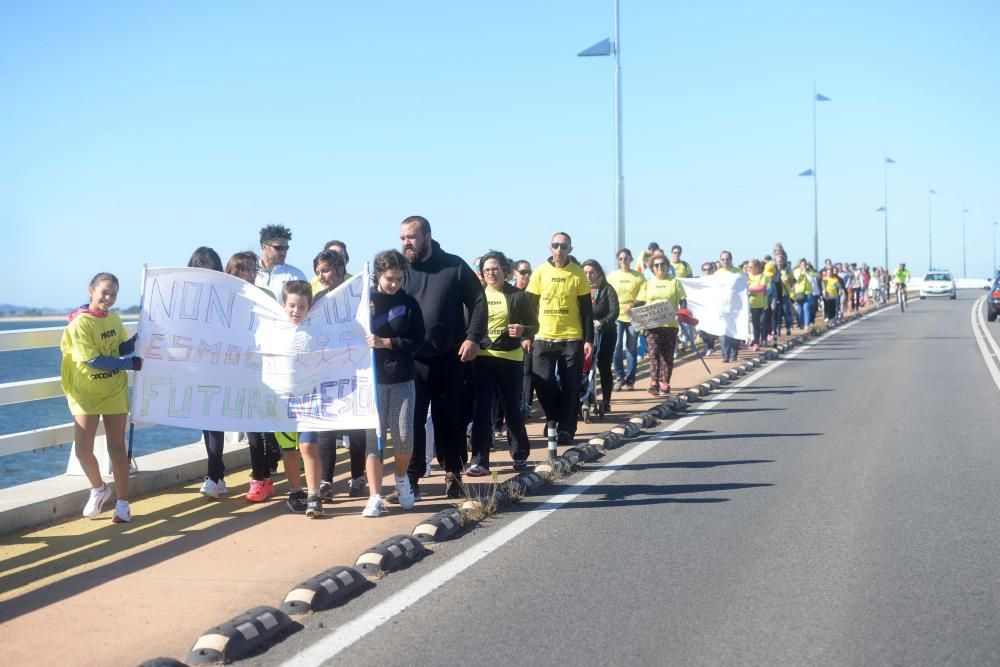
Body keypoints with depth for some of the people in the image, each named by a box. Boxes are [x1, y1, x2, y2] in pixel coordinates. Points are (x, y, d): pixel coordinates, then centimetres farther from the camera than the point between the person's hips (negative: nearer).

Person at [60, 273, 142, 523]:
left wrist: (138, 340, -13)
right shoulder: (80, 323, -17)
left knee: (116, 447, 3)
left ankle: (123, 503, 10)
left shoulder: (115, 319, 1)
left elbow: (122, 349, 7)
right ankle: (98, 489, 20)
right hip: (86, 393, -3)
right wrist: (131, 364, -20)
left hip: (114, 391, 4)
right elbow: (93, 360, -21)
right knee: (82, 448, -8)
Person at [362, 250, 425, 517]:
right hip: (373, 379, -1)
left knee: (404, 435, -1)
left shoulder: (409, 303, 3)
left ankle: (401, 479, 28)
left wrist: (386, 342, -14)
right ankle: (375, 497, 0)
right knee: (373, 436, -3)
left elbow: (417, 340, -3)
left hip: (403, 379, 1)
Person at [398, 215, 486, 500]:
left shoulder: (454, 266, 1)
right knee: (411, 421, -1)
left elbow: (478, 302, 3)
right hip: (410, 360, 1)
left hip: (449, 358, 0)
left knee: (451, 419, 10)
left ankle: (453, 474, 23)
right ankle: (410, 479, 4)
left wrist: (473, 337, -7)